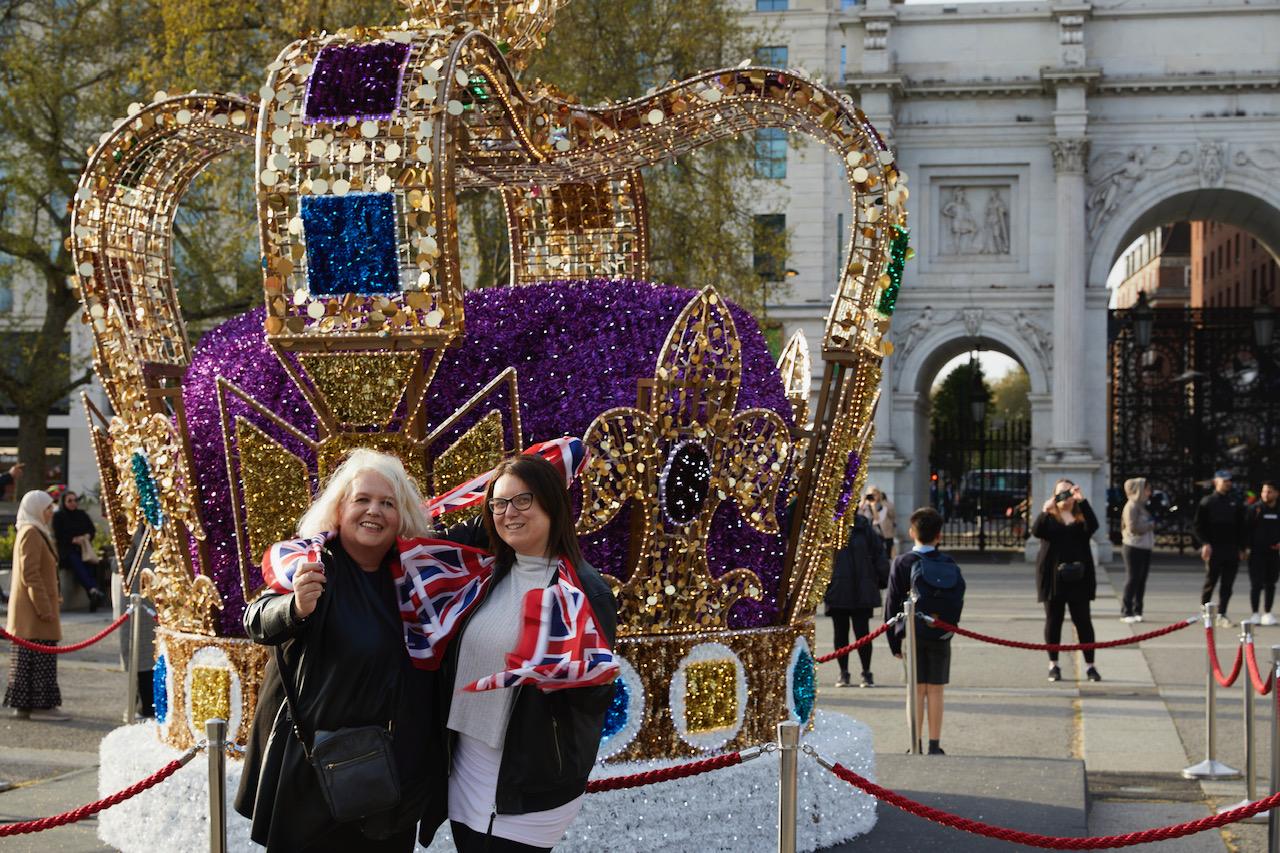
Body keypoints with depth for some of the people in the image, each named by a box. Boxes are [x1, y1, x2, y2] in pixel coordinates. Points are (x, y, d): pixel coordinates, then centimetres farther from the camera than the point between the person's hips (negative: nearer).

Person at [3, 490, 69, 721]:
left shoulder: (32, 533, 17)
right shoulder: (31, 534, -14)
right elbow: (30, 575, -20)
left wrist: (52, 598, 23)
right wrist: (45, 608, -20)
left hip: (27, 611, 10)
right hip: (35, 608, -10)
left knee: (27, 658, 11)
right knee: (40, 657, -8)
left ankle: (23, 704, 14)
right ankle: (40, 705, -7)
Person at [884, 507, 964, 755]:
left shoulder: (902, 563, -5)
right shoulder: (948, 564, 0)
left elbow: (892, 603, -4)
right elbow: (958, 601, 3)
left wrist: (894, 641, 2)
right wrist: (950, 627, 12)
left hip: (912, 635, -1)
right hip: (940, 635, 1)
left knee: (917, 690, 5)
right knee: (936, 690, 7)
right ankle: (935, 746, 8)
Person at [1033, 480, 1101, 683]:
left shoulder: (1081, 517, 7)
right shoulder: (1049, 517, 7)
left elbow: (1093, 526, -15)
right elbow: (1036, 531, -13)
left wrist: (1082, 501, -22)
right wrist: (1044, 511, -28)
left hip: (1078, 577, 0)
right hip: (1053, 577, 0)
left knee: (1083, 621, 2)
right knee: (1053, 621, 5)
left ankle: (1089, 666, 7)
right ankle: (1053, 665, 12)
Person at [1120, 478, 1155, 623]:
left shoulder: (1142, 506, 17)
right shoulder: (1131, 506, -11)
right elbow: (1133, 527, -20)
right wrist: (1150, 525, -9)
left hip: (1145, 548, 8)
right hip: (1133, 547, -8)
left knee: (1141, 581, 8)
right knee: (1132, 580, -5)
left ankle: (1137, 611, 13)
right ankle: (1126, 612, -1)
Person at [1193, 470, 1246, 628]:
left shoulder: (1235, 503, 13)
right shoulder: (1207, 502, 1)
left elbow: (1241, 527, 16)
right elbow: (1197, 525, -1)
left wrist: (1241, 548, 10)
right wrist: (1204, 543, -12)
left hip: (1232, 550, 4)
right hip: (1214, 550, -4)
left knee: (1227, 585, 1)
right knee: (1210, 583, 0)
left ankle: (1221, 615, 5)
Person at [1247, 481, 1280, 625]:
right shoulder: (1255, 509, -4)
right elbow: (1246, 528, -7)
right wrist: (1247, 545, -16)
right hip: (1257, 552, -4)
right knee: (1256, 584, -5)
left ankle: (1267, 613, 18)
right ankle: (1255, 614, 0)